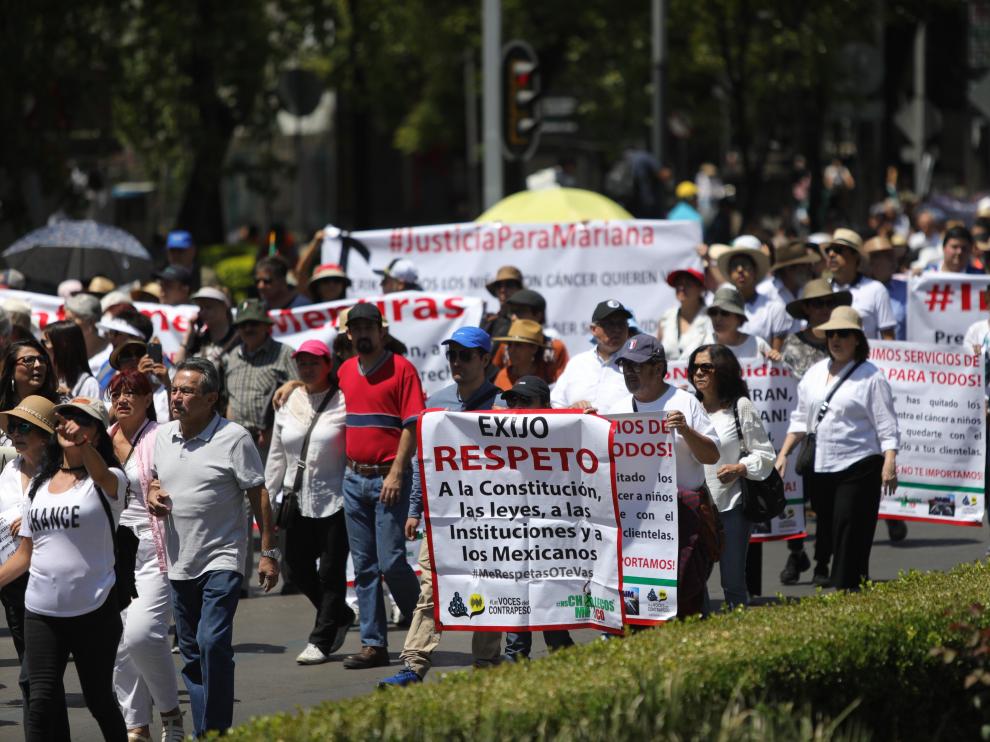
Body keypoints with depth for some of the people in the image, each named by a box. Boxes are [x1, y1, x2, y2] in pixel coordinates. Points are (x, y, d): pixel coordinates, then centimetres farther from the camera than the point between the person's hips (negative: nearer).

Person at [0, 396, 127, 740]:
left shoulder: (110, 481, -3)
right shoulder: (39, 485, 12)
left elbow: (102, 475, -30)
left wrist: (84, 444, -50)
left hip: (94, 610, -3)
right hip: (41, 611, 3)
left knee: (99, 699, 7)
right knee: (42, 699, -7)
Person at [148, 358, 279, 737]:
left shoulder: (233, 438, -10)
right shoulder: (162, 436, 6)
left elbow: (258, 496, -7)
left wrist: (268, 553, -9)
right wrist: (151, 495, -1)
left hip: (222, 560, -6)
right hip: (179, 563, 6)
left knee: (212, 643, -18)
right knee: (191, 652, 11)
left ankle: (215, 731, -12)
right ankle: (202, 734, 19)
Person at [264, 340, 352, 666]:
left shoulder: (344, 402, -6)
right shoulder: (288, 404, 11)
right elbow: (276, 455, 16)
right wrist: (269, 499, 13)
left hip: (334, 501, -6)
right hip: (298, 500, 6)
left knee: (331, 571, -2)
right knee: (296, 568, 7)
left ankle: (321, 641, 5)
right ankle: (340, 615, 29)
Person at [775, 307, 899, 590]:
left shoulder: (871, 376, -3)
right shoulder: (814, 374, 14)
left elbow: (886, 424, -7)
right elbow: (801, 419, 19)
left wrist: (889, 461, -17)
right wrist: (784, 453, 11)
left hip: (858, 468, -6)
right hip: (820, 468, 6)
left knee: (850, 537, -9)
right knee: (827, 534, 9)